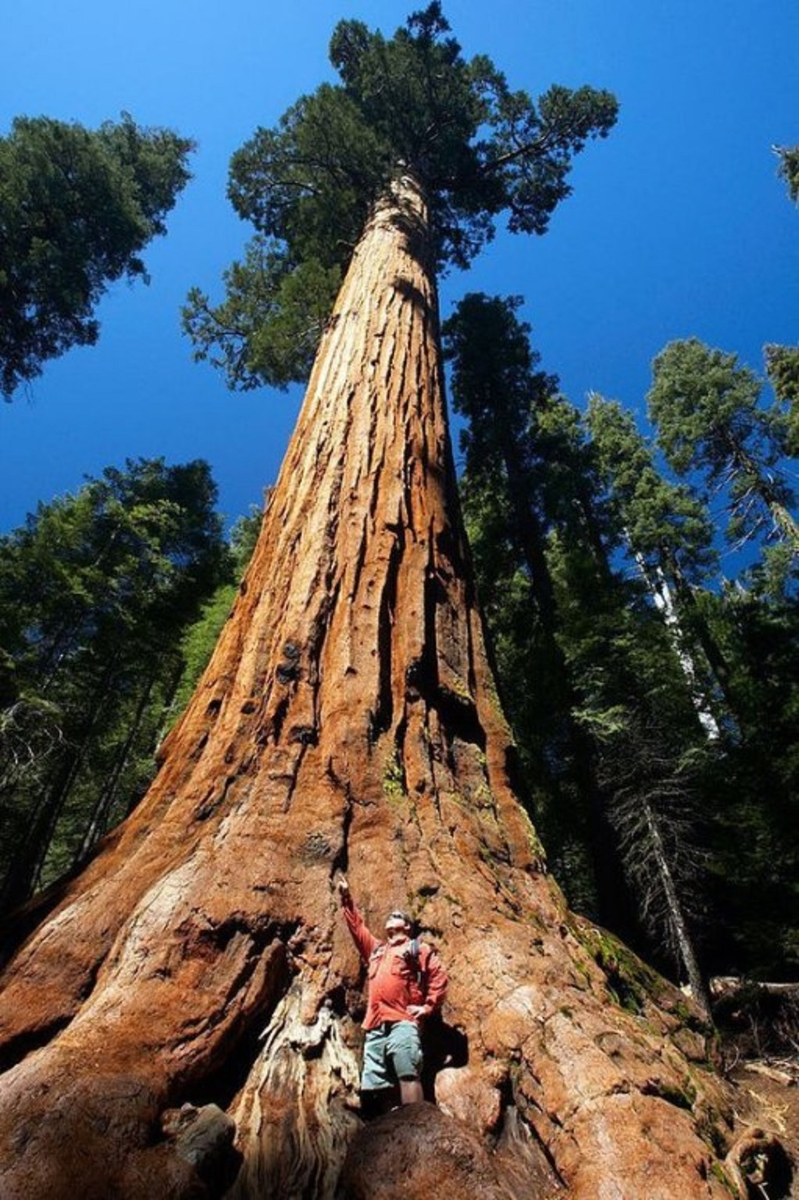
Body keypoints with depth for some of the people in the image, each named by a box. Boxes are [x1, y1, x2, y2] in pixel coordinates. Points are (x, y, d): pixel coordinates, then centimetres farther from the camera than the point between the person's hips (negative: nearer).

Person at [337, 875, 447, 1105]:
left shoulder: (417, 948, 15)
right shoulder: (376, 949, 30)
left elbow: (439, 975, 5)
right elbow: (357, 927, 34)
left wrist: (427, 1006, -5)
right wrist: (347, 899, 32)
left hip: (401, 1022, -6)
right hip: (375, 1026, 6)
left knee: (408, 1075, -19)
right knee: (373, 1084, -2)